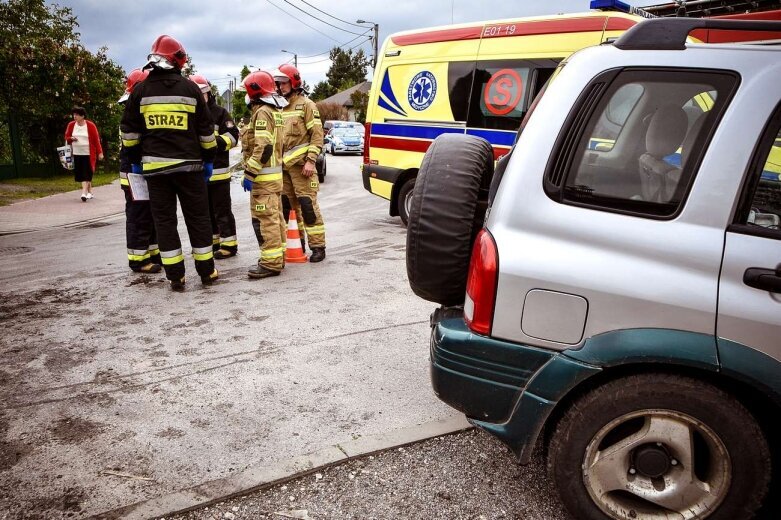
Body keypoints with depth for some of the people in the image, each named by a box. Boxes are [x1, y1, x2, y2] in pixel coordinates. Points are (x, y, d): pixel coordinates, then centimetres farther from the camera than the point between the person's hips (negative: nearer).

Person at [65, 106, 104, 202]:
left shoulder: (90, 125, -5)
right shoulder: (71, 125, 5)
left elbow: (96, 139, -3)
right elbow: (66, 138, 16)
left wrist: (100, 152, -6)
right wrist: (71, 138, -8)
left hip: (88, 154, -4)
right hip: (76, 154, 4)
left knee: (87, 173, -9)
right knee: (80, 174, 5)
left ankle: (84, 193, -12)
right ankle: (90, 192, 17)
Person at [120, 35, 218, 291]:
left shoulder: (141, 90, 4)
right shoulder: (190, 88, 1)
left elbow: (129, 131, 6)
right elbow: (206, 129, 4)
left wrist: (135, 159, 16)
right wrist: (208, 159, 12)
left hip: (155, 166, 1)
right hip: (188, 165, -1)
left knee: (165, 221, 5)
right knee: (198, 218, 7)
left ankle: (176, 277, 6)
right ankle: (207, 272, 12)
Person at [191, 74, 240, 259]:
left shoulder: (219, 112, -2)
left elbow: (233, 136, -8)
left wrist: (217, 142, -22)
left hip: (217, 170, -6)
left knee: (222, 210, -1)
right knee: (205, 211, 15)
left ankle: (229, 244, 6)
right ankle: (211, 242, 27)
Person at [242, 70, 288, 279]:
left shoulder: (262, 112, -14)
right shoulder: (273, 111, 17)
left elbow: (263, 147, -24)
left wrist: (249, 173, -21)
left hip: (264, 176, -10)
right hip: (274, 173, 10)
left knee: (264, 219, -9)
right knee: (274, 216, 14)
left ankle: (271, 263, -7)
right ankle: (278, 256, 22)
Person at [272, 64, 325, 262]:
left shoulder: (306, 105, -2)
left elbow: (317, 135, -8)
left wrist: (310, 161, -16)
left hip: (300, 164, -7)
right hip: (283, 165, 7)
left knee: (307, 205, -9)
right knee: (288, 205, 10)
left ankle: (318, 246, -4)